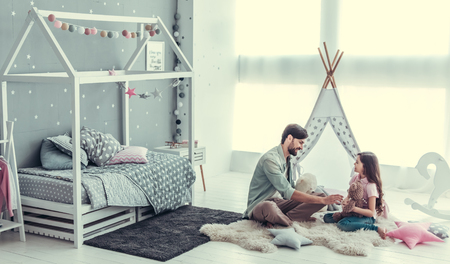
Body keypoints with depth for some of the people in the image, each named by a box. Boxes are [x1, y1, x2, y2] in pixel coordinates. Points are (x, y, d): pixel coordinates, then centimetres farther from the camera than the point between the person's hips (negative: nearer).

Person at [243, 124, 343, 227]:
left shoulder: (287, 159, 12)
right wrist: (323, 200, -25)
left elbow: (291, 187, 20)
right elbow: (287, 192, -26)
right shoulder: (270, 159, -21)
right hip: (260, 204, -10)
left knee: (320, 195, -7)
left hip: (279, 202, 10)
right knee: (269, 207, -47)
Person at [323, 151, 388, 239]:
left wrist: (354, 209, -32)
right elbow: (350, 194, 15)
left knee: (342, 224, -36)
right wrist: (345, 200, -10)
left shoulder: (371, 185, -19)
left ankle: (377, 229, -26)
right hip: (353, 212, 8)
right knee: (327, 217, -3)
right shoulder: (356, 177, 3)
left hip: (367, 216, -8)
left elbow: (371, 212, -19)